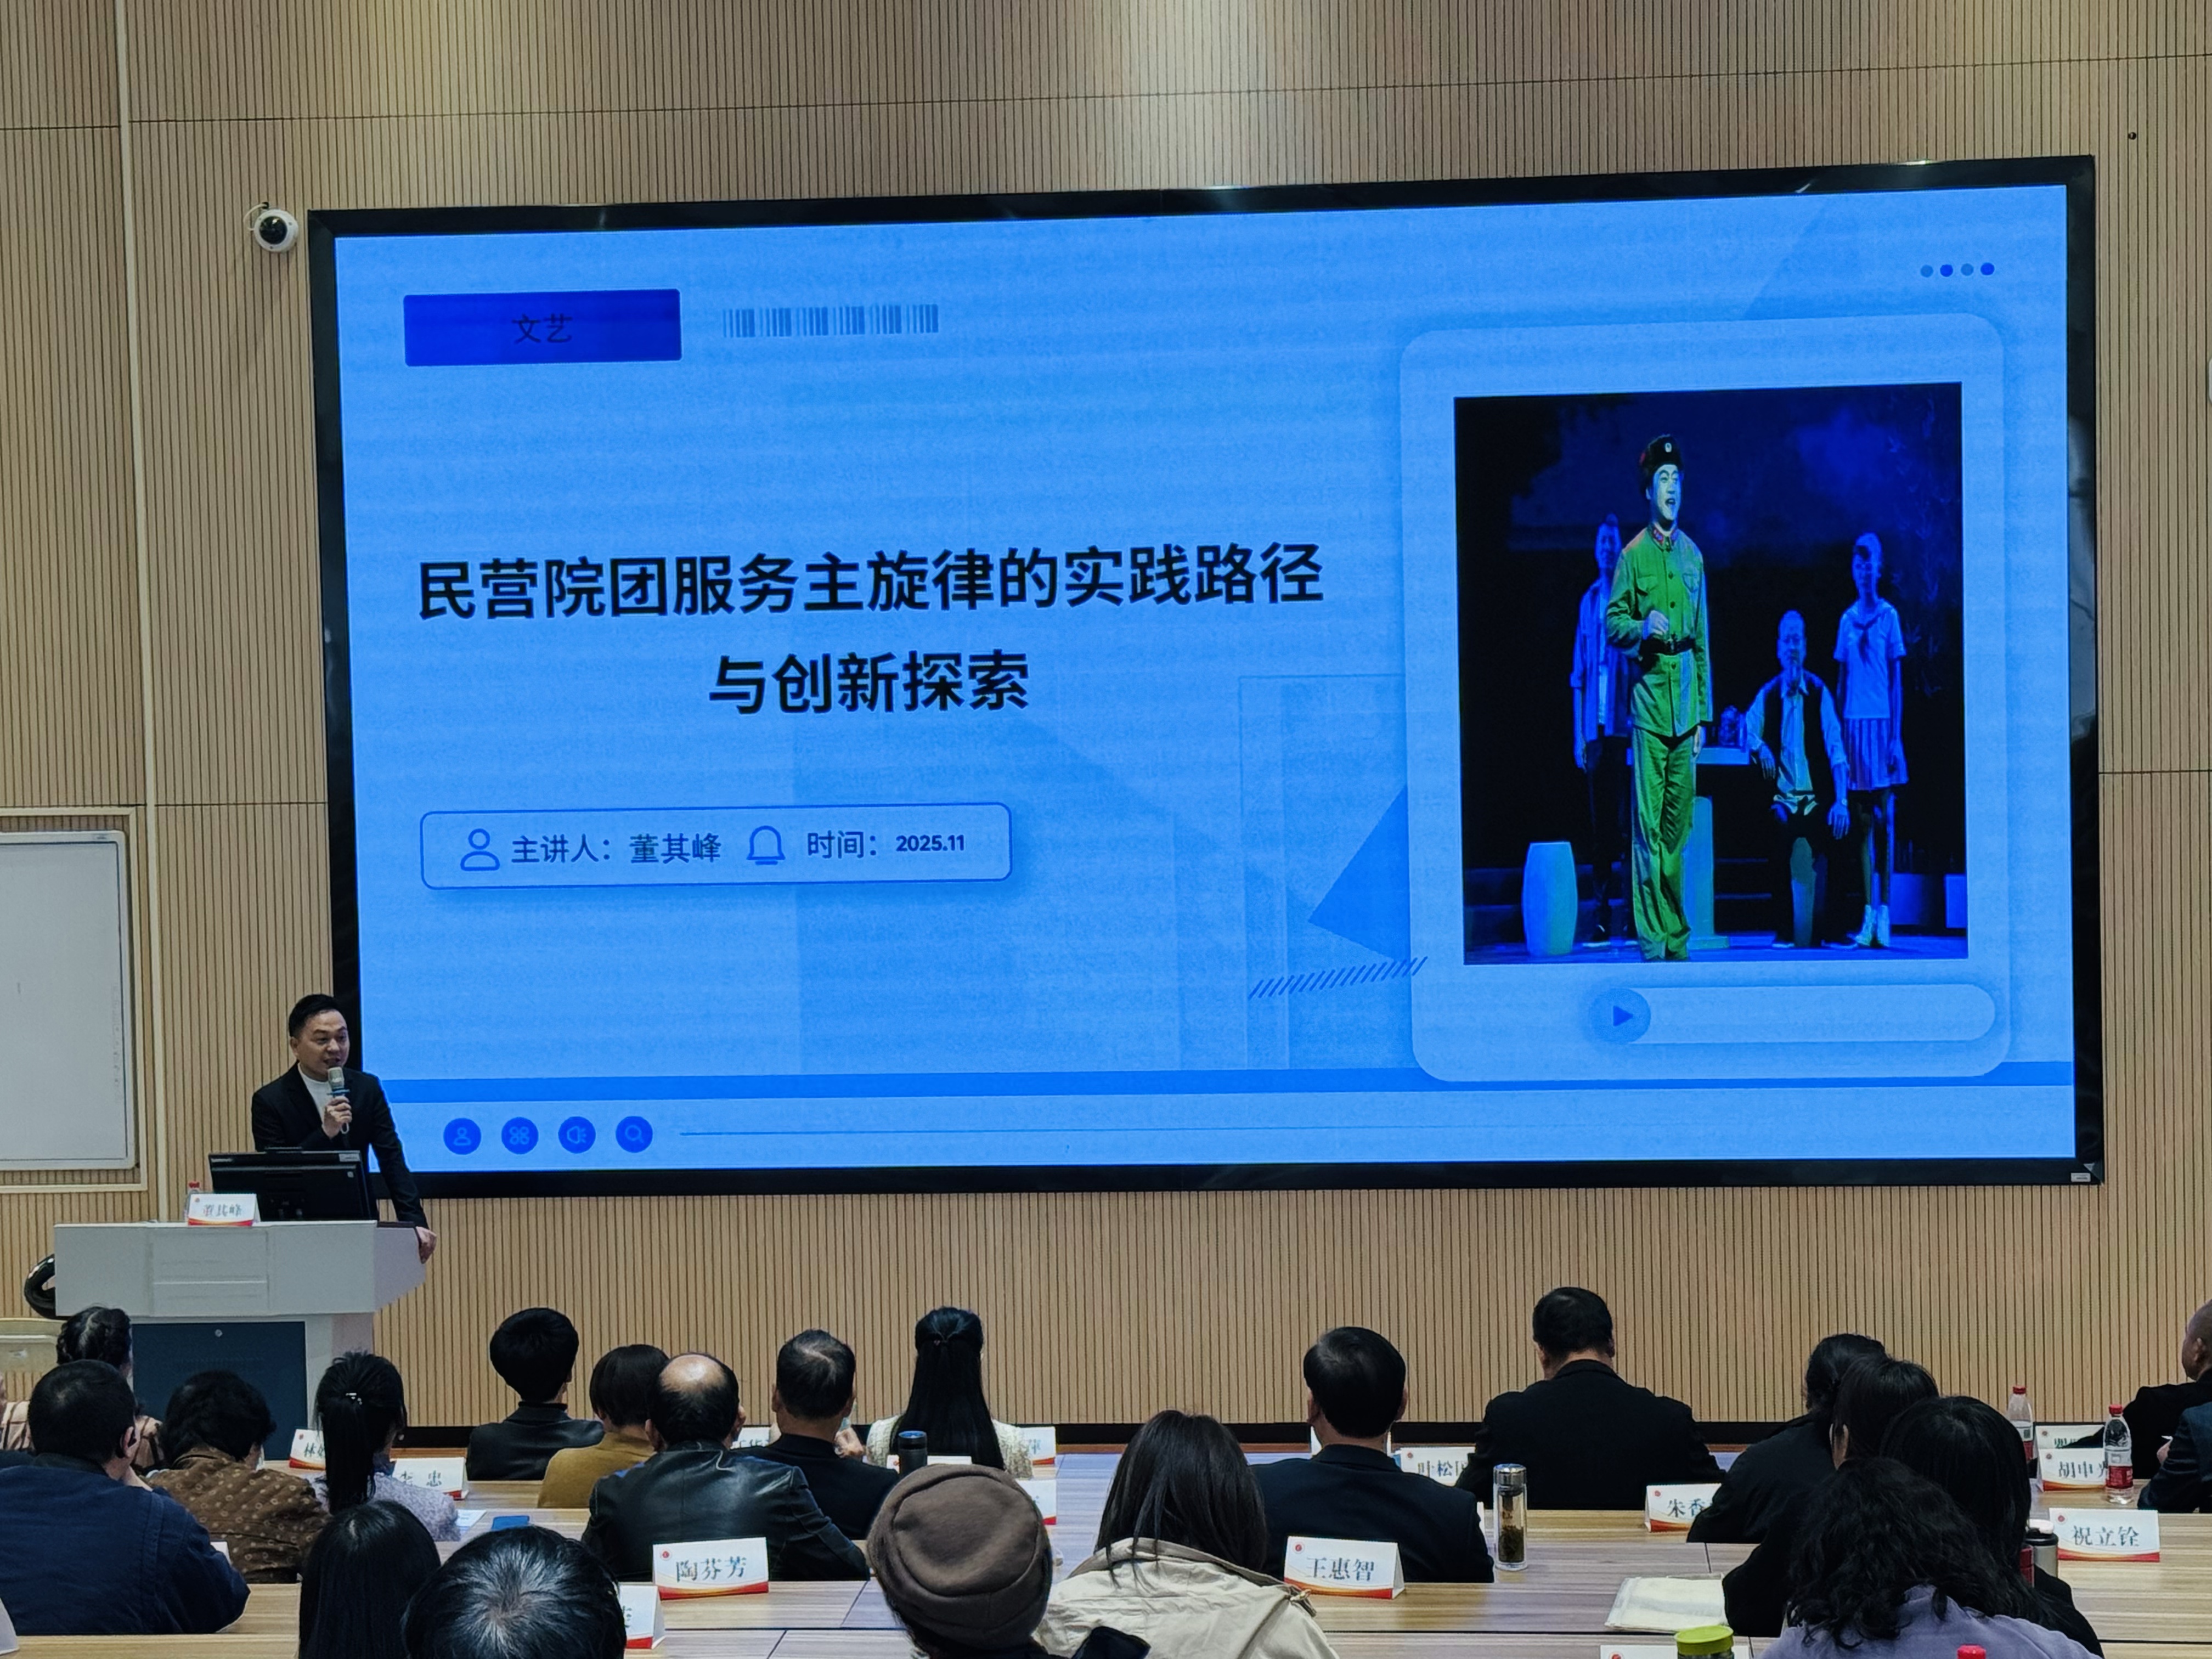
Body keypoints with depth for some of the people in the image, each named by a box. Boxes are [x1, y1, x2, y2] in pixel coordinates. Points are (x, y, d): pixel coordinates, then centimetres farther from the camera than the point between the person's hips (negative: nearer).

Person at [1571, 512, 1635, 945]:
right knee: (1599, 821, 4)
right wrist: (1579, 733, 11)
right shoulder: (1589, 601, 15)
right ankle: (1601, 918, 7)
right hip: (1595, 730, 5)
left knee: (1627, 820, -7)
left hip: (1625, 726, -5)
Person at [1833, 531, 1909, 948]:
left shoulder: (1889, 616, 1)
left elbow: (1897, 681, 0)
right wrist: (1839, 733, 9)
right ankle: (1869, 913, 3)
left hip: (1883, 722, -3)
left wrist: (1896, 736, -6)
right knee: (1863, 819, 2)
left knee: (1885, 817, -2)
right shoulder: (1847, 620, 11)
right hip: (1854, 722, 3)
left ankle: (1885, 911, -1)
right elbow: (1841, 679, 14)